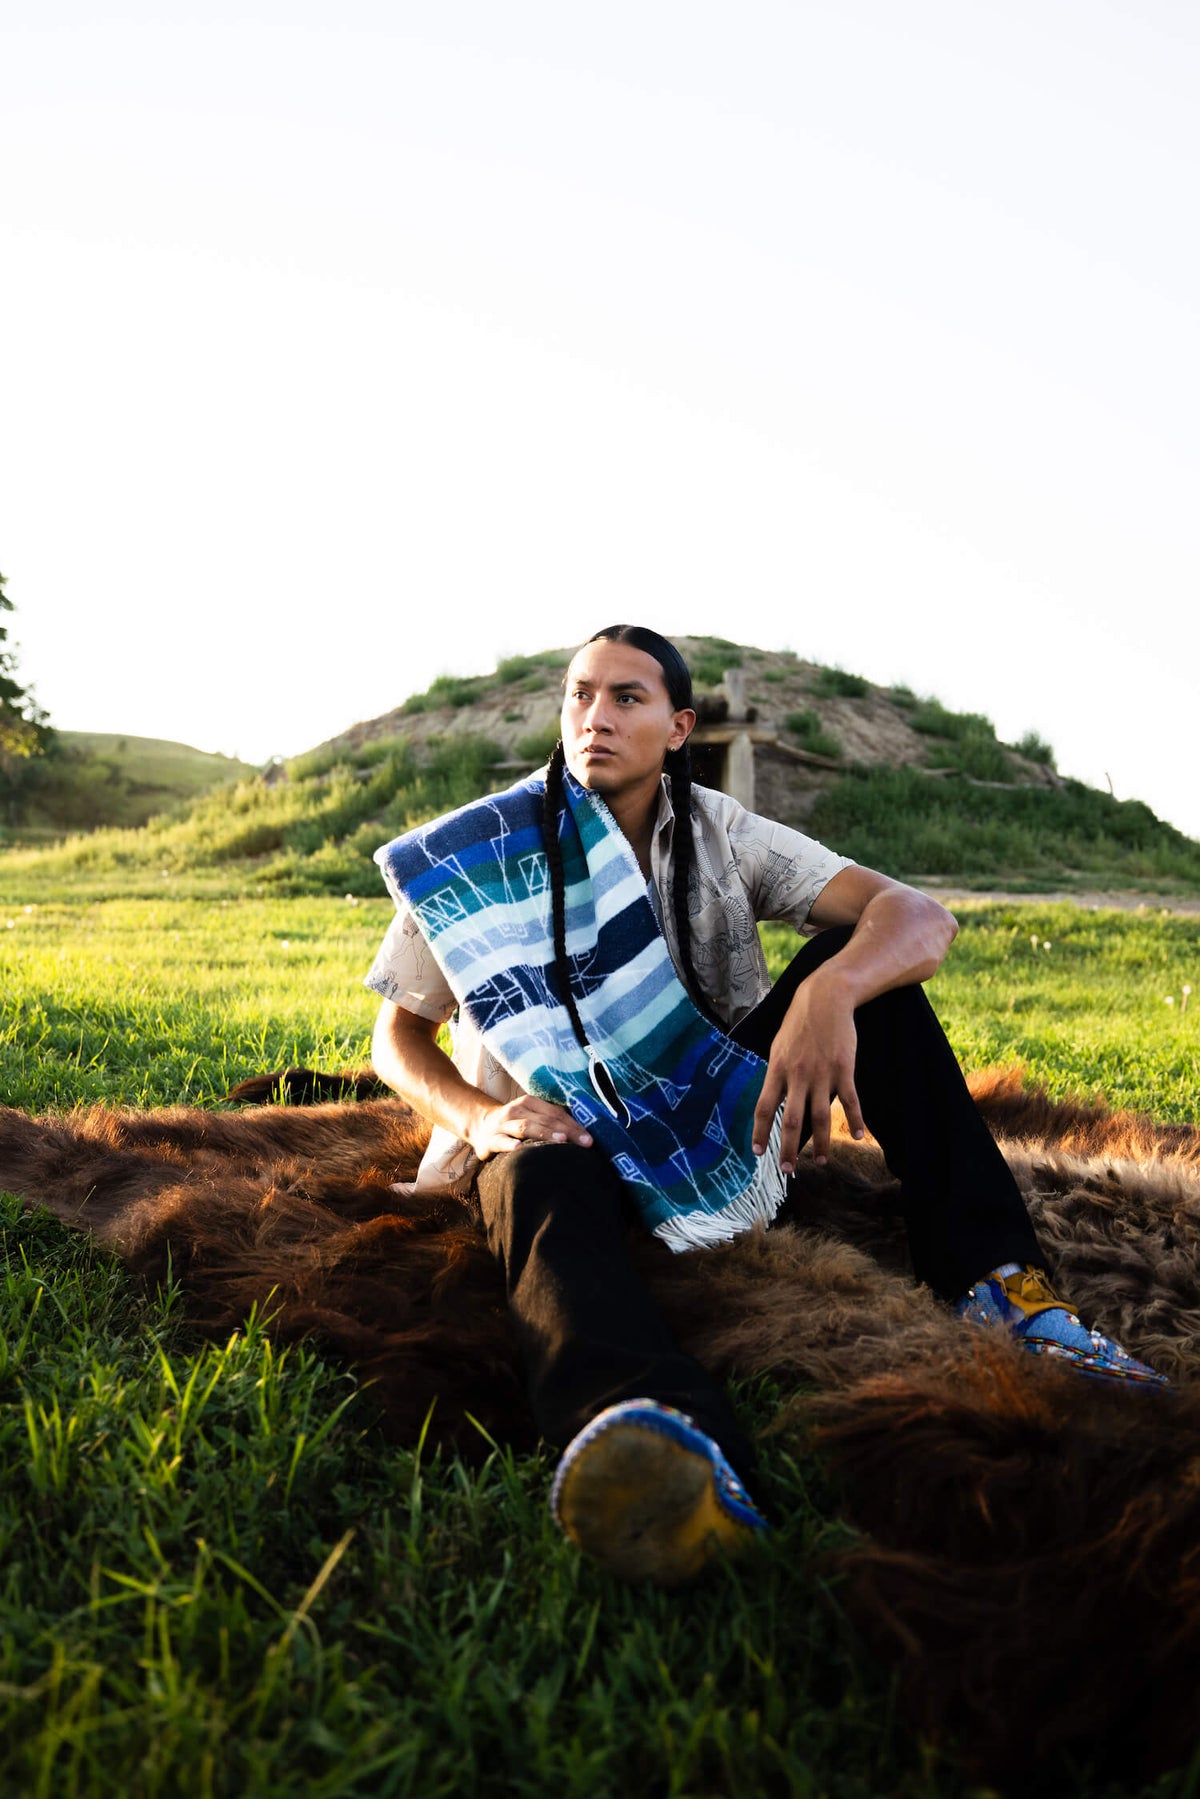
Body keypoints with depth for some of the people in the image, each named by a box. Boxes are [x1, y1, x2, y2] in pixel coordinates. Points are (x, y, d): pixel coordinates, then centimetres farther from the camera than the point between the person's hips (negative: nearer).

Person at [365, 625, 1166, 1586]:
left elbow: (922, 917, -17)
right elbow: (398, 1035, 1)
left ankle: (993, 1280, -25)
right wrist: (477, 1117, -22)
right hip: (560, 1133, -2)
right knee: (545, 1190, -39)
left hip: (714, 1111, 3)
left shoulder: (724, 837, -2)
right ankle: (653, 1431, -73)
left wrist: (830, 991, -41)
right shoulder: (483, 856, -4)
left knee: (858, 958, -16)